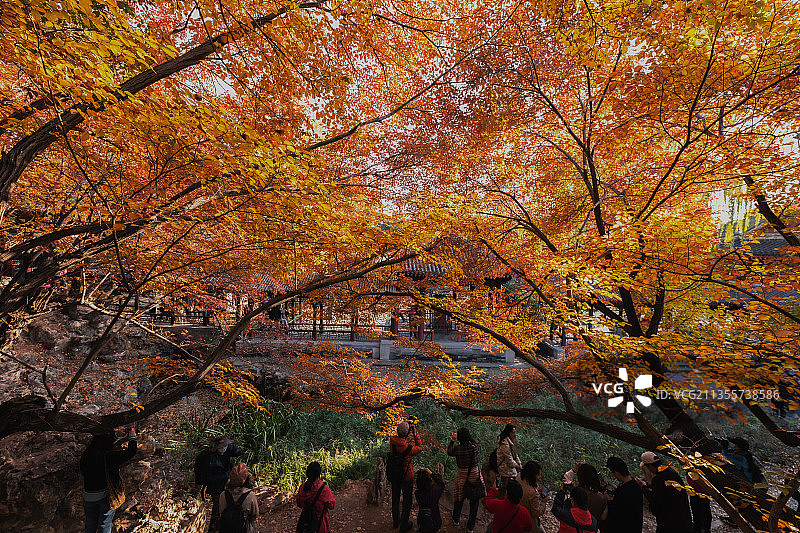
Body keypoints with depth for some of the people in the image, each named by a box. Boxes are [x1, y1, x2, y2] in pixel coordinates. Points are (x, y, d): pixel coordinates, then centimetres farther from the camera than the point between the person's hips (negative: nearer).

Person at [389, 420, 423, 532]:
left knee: (395, 498, 24)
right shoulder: (407, 447, -33)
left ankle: (396, 521, 44)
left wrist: (410, 431, 0)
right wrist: (415, 433, -13)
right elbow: (419, 448, -12)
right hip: (406, 476, -5)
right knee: (407, 500, 17)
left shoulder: (392, 440, -18)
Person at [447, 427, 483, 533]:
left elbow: (449, 452, 3)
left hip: (462, 477, 0)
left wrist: (452, 440, 11)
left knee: (459, 499, 23)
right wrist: (470, 438, 11)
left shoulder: (457, 449, -20)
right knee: (474, 502, 19)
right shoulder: (475, 447, -19)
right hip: (475, 477, 0)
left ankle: (456, 519, 44)